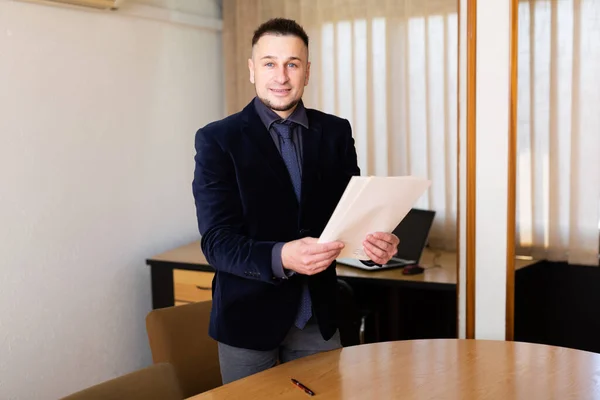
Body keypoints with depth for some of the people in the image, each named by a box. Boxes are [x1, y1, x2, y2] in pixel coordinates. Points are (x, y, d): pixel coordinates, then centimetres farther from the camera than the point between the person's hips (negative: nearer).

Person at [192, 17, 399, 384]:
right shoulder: (218, 139, -9)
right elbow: (217, 241, -16)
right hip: (249, 314, -3)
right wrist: (281, 257, -34)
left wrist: (375, 239, -23)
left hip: (318, 313, 3)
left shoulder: (336, 133, 2)